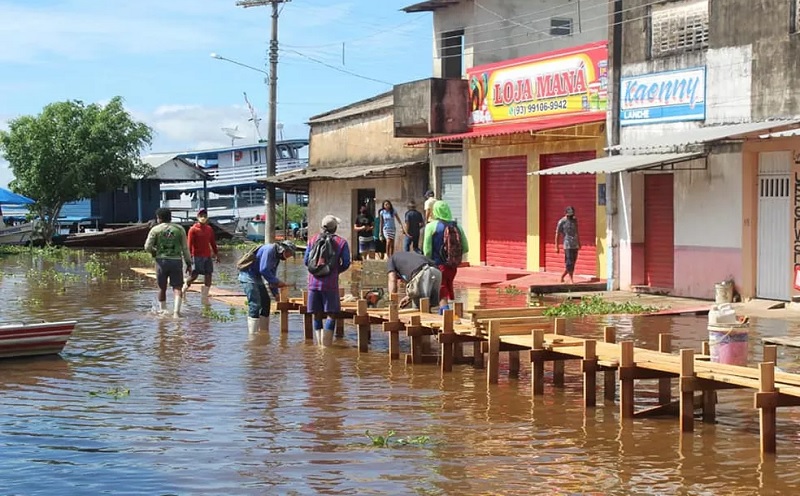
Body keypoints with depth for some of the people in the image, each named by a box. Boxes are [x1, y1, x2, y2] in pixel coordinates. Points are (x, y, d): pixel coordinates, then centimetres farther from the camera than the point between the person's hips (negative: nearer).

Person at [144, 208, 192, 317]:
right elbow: (185, 248, 4)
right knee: (177, 288, -1)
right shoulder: (180, 229, 4)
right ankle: (176, 311, -17)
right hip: (176, 261, 0)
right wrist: (189, 263, 8)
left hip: (161, 260, 0)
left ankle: (162, 311, 25)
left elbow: (147, 247, -3)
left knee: (162, 288, 15)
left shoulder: (155, 230, -1)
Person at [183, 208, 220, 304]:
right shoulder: (193, 229, -6)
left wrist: (216, 254, 15)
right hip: (197, 256, -5)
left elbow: (213, 243, 17)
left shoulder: (209, 229, 11)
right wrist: (189, 257, -15)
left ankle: (204, 298, 7)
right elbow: (189, 244, -9)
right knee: (194, 275, -5)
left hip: (207, 256, 5)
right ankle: (184, 289, 20)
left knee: (208, 276, 1)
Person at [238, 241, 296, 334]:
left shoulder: (277, 257, 13)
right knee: (255, 304, -14)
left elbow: (272, 274, 18)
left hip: (257, 277, 11)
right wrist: (277, 282, -18)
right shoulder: (269, 250, -18)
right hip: (248, 276, -11)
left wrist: (276, 293, 12)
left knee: (266, 302, 12)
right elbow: (263, 270, -24)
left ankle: (264, 333, 19)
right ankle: (252, 334, -13)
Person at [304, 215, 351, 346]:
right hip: (331, 282, -3)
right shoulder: (341, 242, -1)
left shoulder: (313, 240, 6)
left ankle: (320, 342, 12)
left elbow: (306, 261, 5)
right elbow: (346, 263, -3)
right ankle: (326, 344, -8)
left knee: (317, 315, 10)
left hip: (314, 282, 3)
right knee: (331, 314, 1)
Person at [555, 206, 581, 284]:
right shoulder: (562, 222, -6)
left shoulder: (575, 220, 12)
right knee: (569, 263, -7)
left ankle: (563, 275, 25)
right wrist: (557, 246, -7)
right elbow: (557, 234, -5)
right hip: (568, 245, -6)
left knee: (573, 262, 8)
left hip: (575, 245, 6)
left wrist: (579, 243, 22)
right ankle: (571, 279, -1)